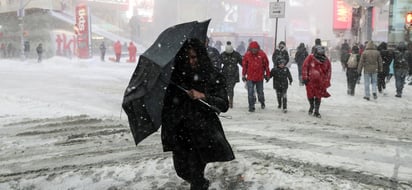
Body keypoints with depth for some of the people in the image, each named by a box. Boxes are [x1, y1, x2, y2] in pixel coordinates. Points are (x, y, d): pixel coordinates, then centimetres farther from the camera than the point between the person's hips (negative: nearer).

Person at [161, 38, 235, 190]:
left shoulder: (213, 77, -2)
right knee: (183, 170, 6)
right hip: (181, 132, 3)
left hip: (203, 133, -3)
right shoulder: (177, 76, 6)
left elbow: (224, 105, -8)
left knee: (195, 174, -8)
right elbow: (168, 102, 14)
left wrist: (203, 96, -19)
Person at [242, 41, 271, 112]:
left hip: (260, 77, 0)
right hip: (250, 77, 0)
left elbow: (266, 65, 1)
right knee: (250, 93, -6)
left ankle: (262, 103, 39)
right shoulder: (247, 55, -6)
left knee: (260, 92, 14)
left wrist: (268, 75, 4)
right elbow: (244, 66, 5)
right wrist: (243, 75, 8)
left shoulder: (262, 54, -7)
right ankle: (251, 106, 3)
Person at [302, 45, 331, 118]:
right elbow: (305, 67, -5)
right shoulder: (310, 58, -11)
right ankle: (311, 106, 38)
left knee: (318, 96, 1)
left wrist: (327, 81, 5)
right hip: (310, 81, -1)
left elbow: (329, 70, 7)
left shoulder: (326, 60, -3)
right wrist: (305, 78, -6)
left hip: (320, 82, 1)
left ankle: (316, 111, 11)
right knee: (310, 95, 9)